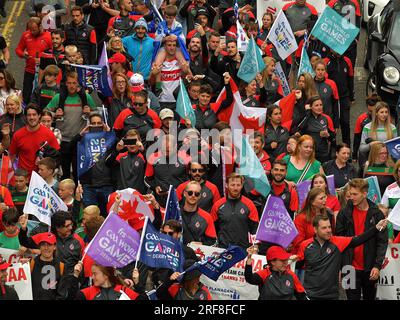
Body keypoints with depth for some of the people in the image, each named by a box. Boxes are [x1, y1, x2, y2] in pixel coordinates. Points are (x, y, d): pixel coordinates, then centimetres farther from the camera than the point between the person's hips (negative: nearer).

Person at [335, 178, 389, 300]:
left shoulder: (376, 214, -1)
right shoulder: (344, 213, 0)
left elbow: (382, 241, -3)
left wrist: (377, 265, -12)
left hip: (370, 268, 0)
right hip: (350, 267, 0)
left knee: (370, 297, 12)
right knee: (353, 297, 0)